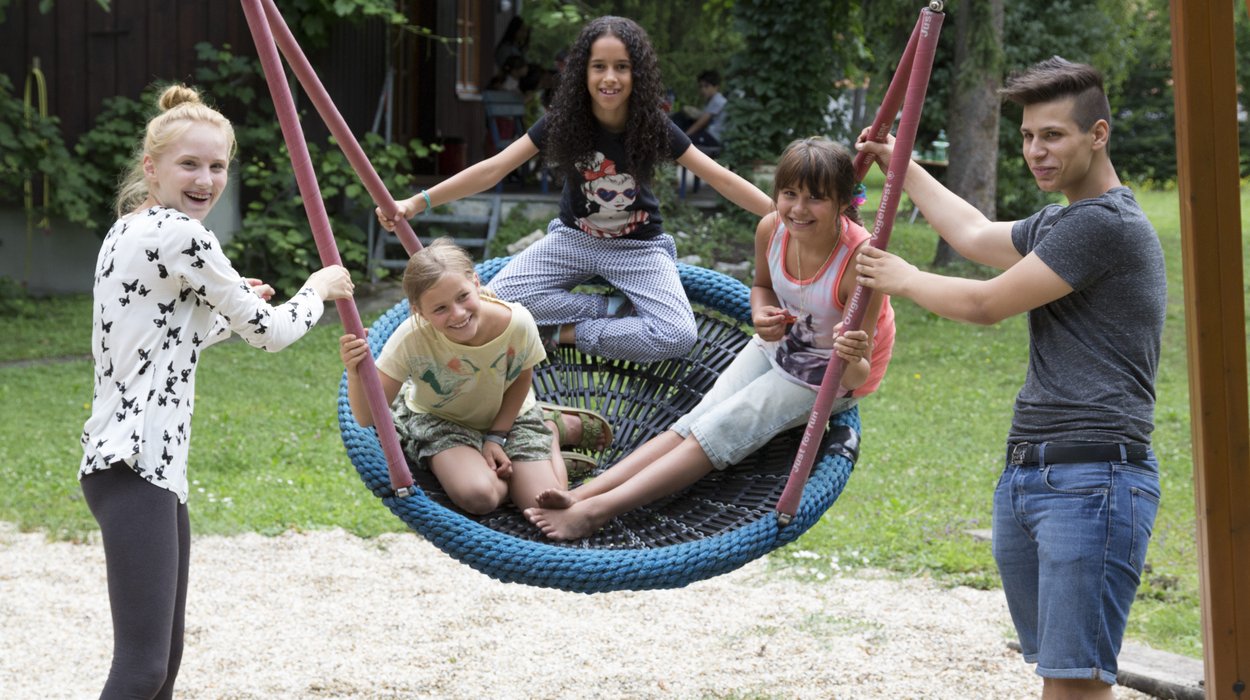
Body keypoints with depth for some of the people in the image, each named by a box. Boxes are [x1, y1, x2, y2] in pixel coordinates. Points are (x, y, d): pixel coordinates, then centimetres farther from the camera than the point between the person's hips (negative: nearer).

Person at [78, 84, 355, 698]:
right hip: (138, 466, -11)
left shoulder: (127, 231, 17)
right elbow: (271, 332, -5)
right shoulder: (180, 235, -12)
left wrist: (228, 309, 31)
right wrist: (319, 288, 12)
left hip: (147, 463, 11)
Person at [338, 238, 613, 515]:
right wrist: (355, 373, -50)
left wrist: (497, 437, -7)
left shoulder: (517, 322, -30)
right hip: (439, 419, -1)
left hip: (508, 414, 1)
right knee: (477, 496, -30)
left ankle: (556, 427, 18)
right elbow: (367, 417, -31)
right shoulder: (411, 339, -34)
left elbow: (521, 379, -5)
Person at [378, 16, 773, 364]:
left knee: (679, 336, -29)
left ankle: (564, 333, -12)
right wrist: (418, 203, -27)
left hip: (638, 246, -1)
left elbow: (721, 179, -13)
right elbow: (493, 169, -18)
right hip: (575, 238, 1)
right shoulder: (565, 121, -16)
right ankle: (613, 311, -10)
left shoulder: (652, 127, -17)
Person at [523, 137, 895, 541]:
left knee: (718, 432, -19)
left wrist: (853, 361, -55)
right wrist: (762, 316, -14)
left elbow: (855, 375, -29)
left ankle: (598, 509, -29)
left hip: (825, 374, -5)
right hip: (778, 344, 6)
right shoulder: (772, 230, -16)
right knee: (693, 424, -11)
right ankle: (582, 494, -27)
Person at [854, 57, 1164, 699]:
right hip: (1024, 477, 10)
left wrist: (903, 279, 9)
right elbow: (976, 235, 40)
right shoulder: (1057, 223, 21)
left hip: (1092, 478, -10)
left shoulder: (1107, 223, -12)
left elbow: (986, 305, -8)